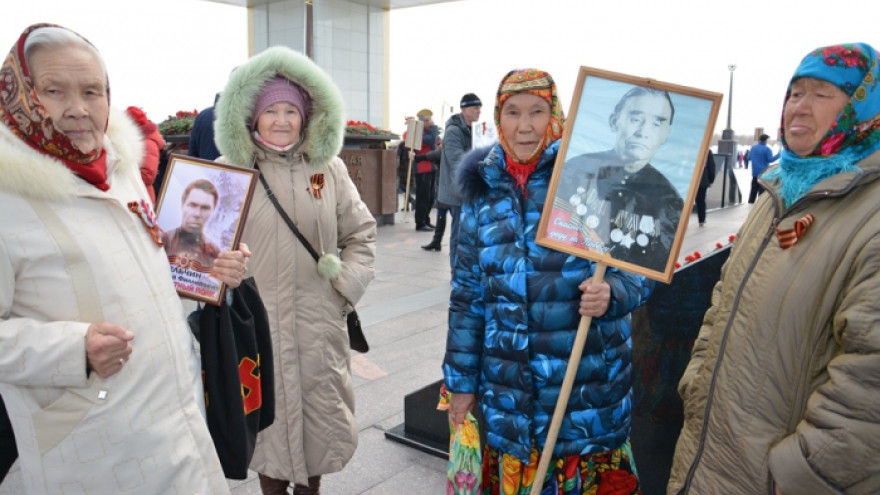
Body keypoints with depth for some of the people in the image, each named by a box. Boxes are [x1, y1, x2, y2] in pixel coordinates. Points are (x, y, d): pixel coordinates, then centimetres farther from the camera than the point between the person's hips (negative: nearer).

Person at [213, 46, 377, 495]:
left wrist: (349, 284, 2)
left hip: (320, 322, 2)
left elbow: (361, 232, 10)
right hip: (257, 320, -2)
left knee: (322, 411, 14)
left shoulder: (328, 168, 3)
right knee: (268, 413, 12)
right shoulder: (230, 171, -4)